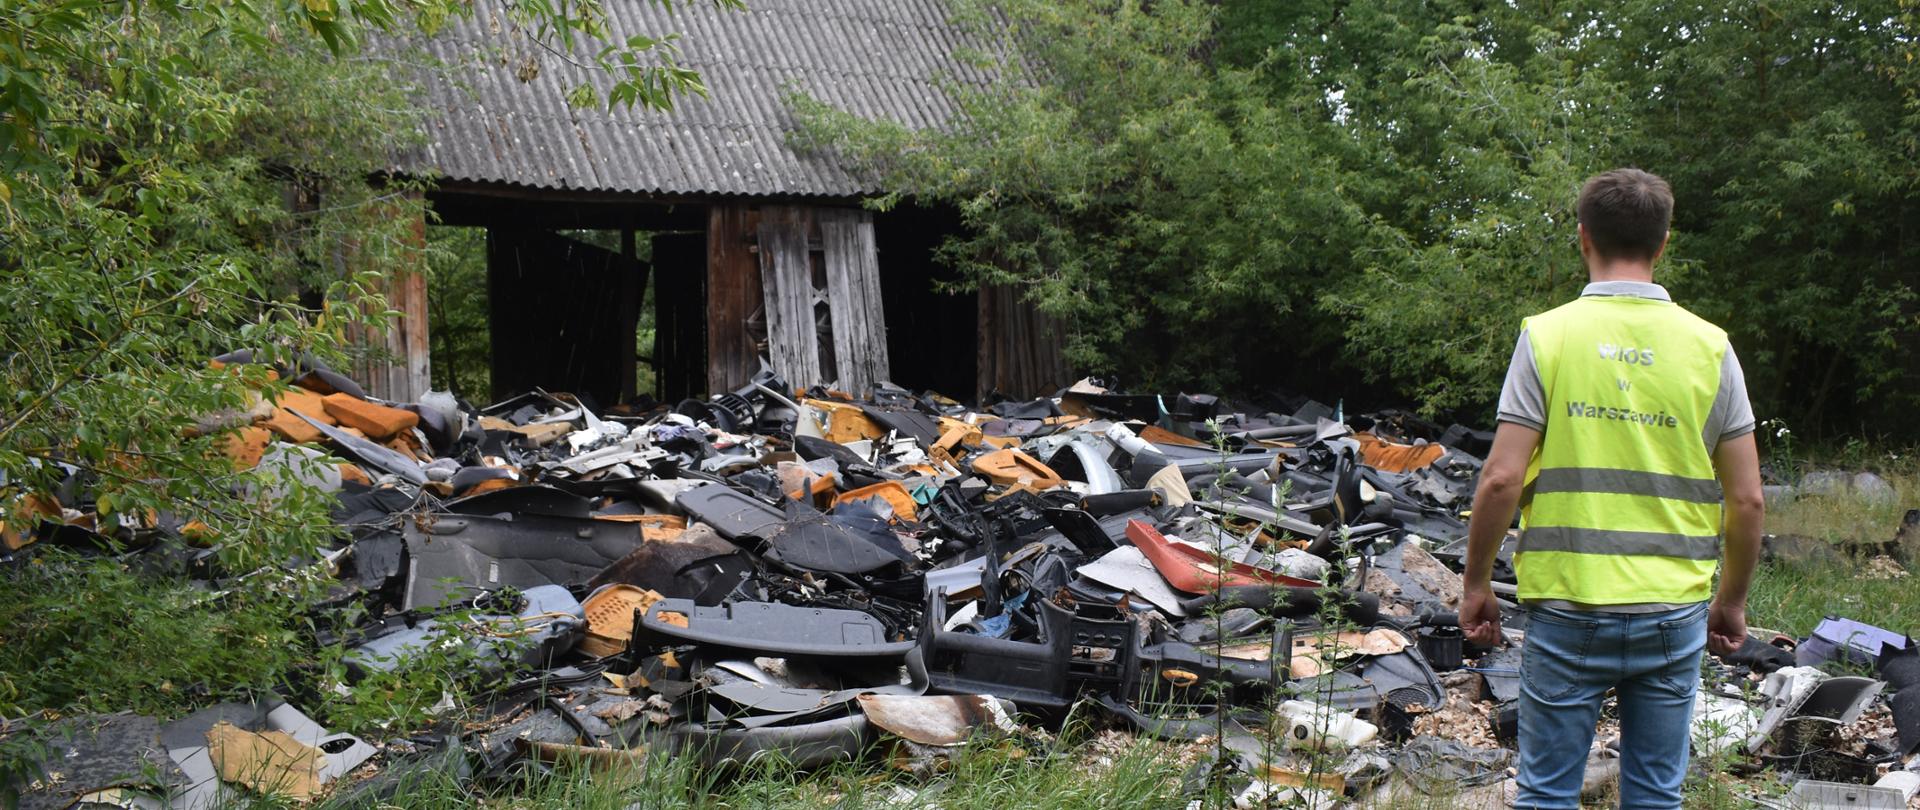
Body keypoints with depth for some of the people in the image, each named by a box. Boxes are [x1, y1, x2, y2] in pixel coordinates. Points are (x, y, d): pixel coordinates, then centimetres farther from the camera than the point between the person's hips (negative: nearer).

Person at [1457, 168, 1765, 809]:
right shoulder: (1709, 346, 0)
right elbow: (1747, 499, 1)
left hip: (1567, 607, -2)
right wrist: (1732, 601, 15)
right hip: (1674, 612, 2)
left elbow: (1501, 480, -11)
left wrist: (1475, 586, 2)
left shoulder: (1547, 335, -6)